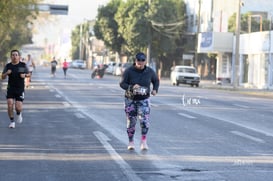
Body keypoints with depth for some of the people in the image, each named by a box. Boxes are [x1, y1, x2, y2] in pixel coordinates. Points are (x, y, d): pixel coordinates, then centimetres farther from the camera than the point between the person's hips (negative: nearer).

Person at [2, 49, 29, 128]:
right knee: (10, 105, -12)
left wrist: (24, 75, -11)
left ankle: (19, 114, 29)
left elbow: (28, 74, 11)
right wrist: (6, 73, -16)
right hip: (10, 88, 1)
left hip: (20, 89, -1)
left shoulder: (23, 65, 0)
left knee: (18, 108, -8)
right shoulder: (8, 66, 1)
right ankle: (12, 121, 7)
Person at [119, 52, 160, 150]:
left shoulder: (149, 71, -7)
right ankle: (131, 142, 21)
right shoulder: (129, 71, -14)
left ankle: (144, 142, -10)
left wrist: (155, 89, -9)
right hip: (130, 100, -1)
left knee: (144, 120, -18)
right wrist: (132, 87, -31)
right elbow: (122, 84, -14)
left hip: (144, 100, 1)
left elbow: (156, 80, 10)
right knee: (131, 121, 4)